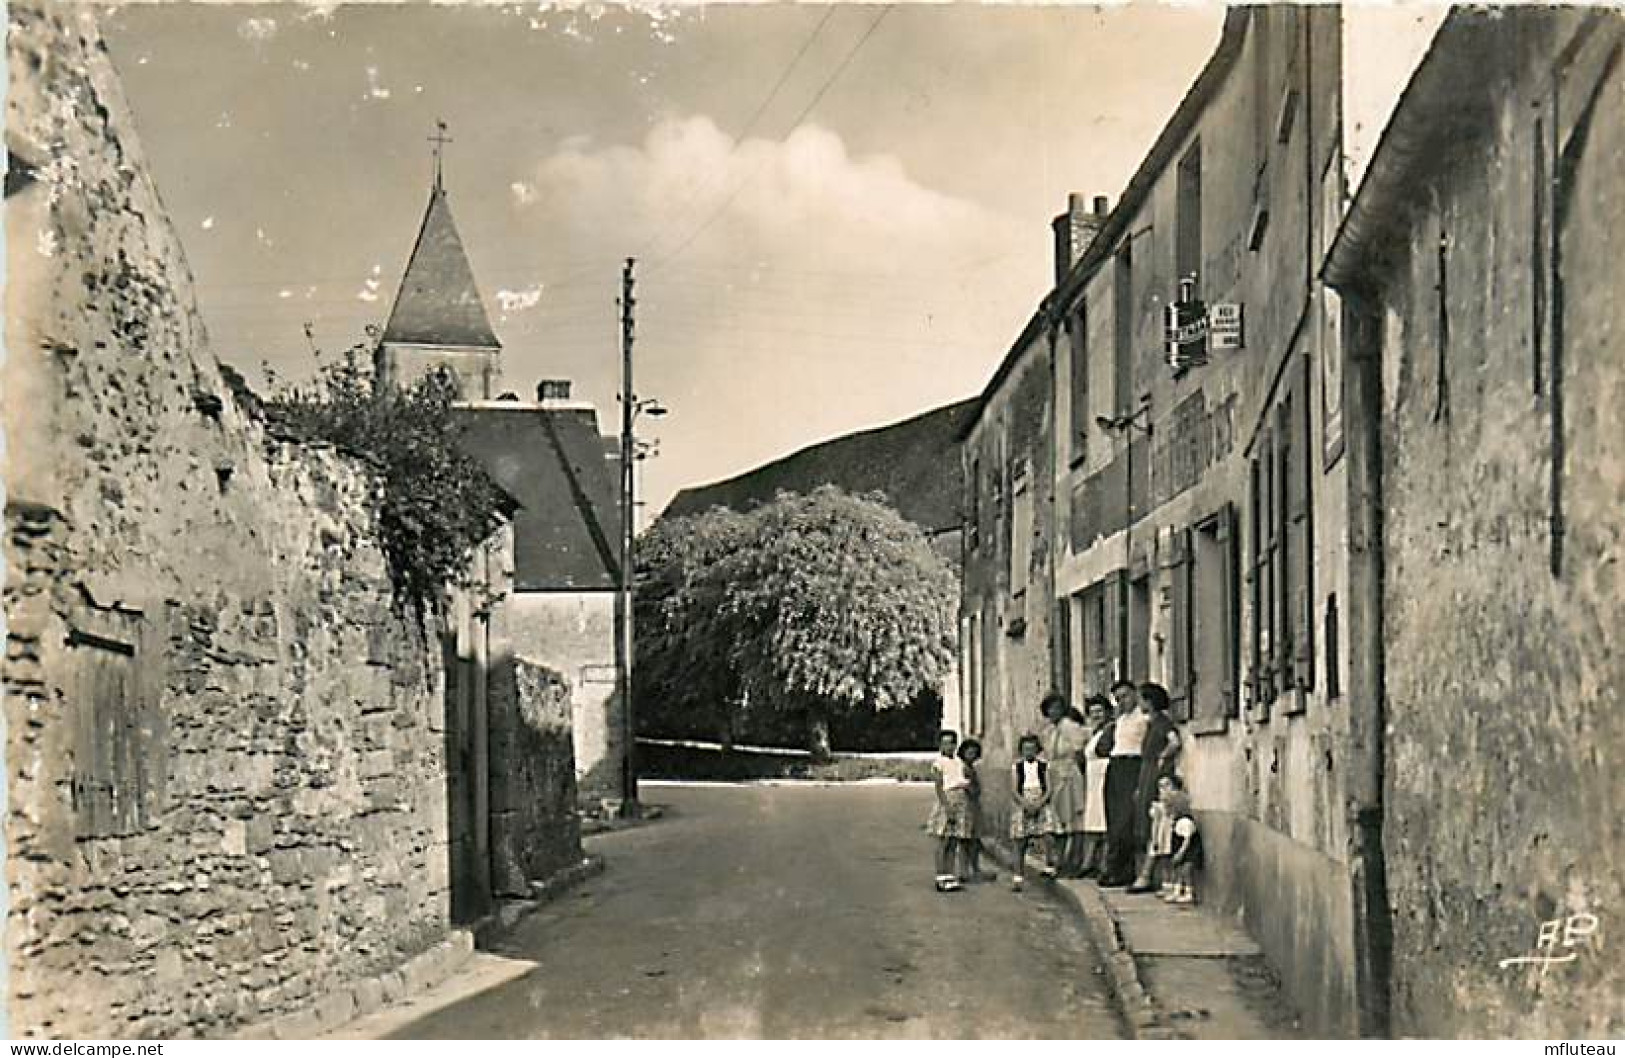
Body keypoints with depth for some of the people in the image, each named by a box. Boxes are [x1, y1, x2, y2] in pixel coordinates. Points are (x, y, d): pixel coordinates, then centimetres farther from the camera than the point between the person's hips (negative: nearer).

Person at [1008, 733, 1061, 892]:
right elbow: (1013, 791, 0)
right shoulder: (1017, 767, 5)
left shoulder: (1044, 766, 5)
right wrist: (1026, 804, -15)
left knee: (1049, 838, -21)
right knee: (1020, 844, -1)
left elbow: (1048, 790, 0)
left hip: (1042, 806, 0)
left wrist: (1038, 804, -15)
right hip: (1023, 808, 0)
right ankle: (1018, 878, 6)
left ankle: (1050, 868, -6)